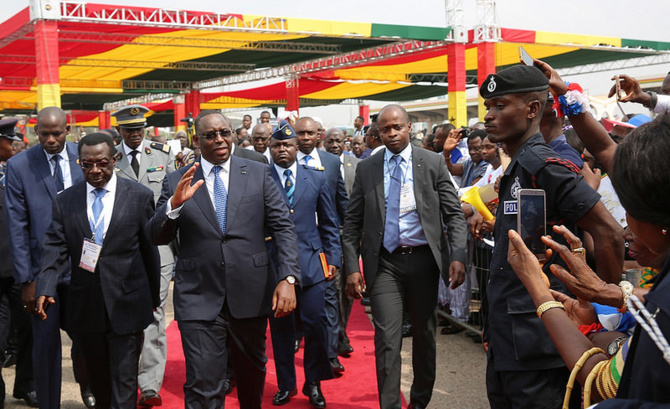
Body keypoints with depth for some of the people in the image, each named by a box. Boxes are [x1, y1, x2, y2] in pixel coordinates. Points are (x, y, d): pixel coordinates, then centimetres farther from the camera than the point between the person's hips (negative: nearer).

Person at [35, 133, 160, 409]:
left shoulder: (139, 196, -2)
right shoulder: (65, 201, 4)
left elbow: (150, 250, 3)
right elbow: (55, 249, -2)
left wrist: (153, 297, 8)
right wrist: (46, 288, -19)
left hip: (126, 306, -3)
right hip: (85, 310, 3)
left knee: (123, 382, 0)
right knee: (97, 379, 17)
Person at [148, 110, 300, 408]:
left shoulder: (258, 174, 2)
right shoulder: (177, 182, 2)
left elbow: (283, 228, -1)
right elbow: (158, 237, 0)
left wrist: (288, 278, -13)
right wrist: (174, 204, -20)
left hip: (250, 294, 2)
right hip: (199, 300, -1)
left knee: (252, 375, 20)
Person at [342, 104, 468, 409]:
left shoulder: (433, 164, 0)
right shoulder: (366, 169, 2)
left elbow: (454, 214, -1)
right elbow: (353, 223, 4)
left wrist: (458, 256, -14)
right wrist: (352, 267, -5)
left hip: (423, 259, 1)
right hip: (385, 262, 0)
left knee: (424, 335, 13)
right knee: (387, 338, -8)